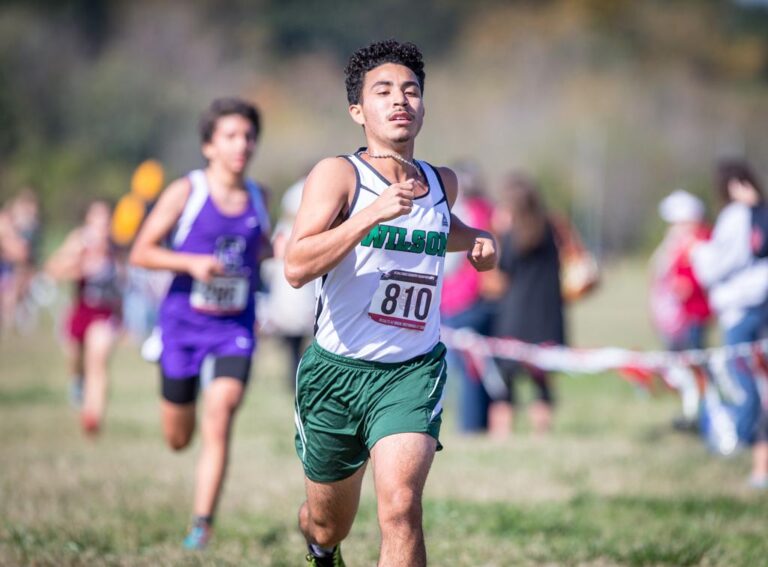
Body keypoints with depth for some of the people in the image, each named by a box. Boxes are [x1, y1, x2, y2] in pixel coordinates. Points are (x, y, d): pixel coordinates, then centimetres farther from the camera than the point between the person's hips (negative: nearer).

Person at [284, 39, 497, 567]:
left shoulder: (443, 182, 6)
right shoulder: (338, 174, -11)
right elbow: (296, 267, -25)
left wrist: (477, 239, 11)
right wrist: (373, 213, -32)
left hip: (412, 371, 2)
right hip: (335, 369, -2)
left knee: (401, 504, -25)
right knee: (327, 523, 17)